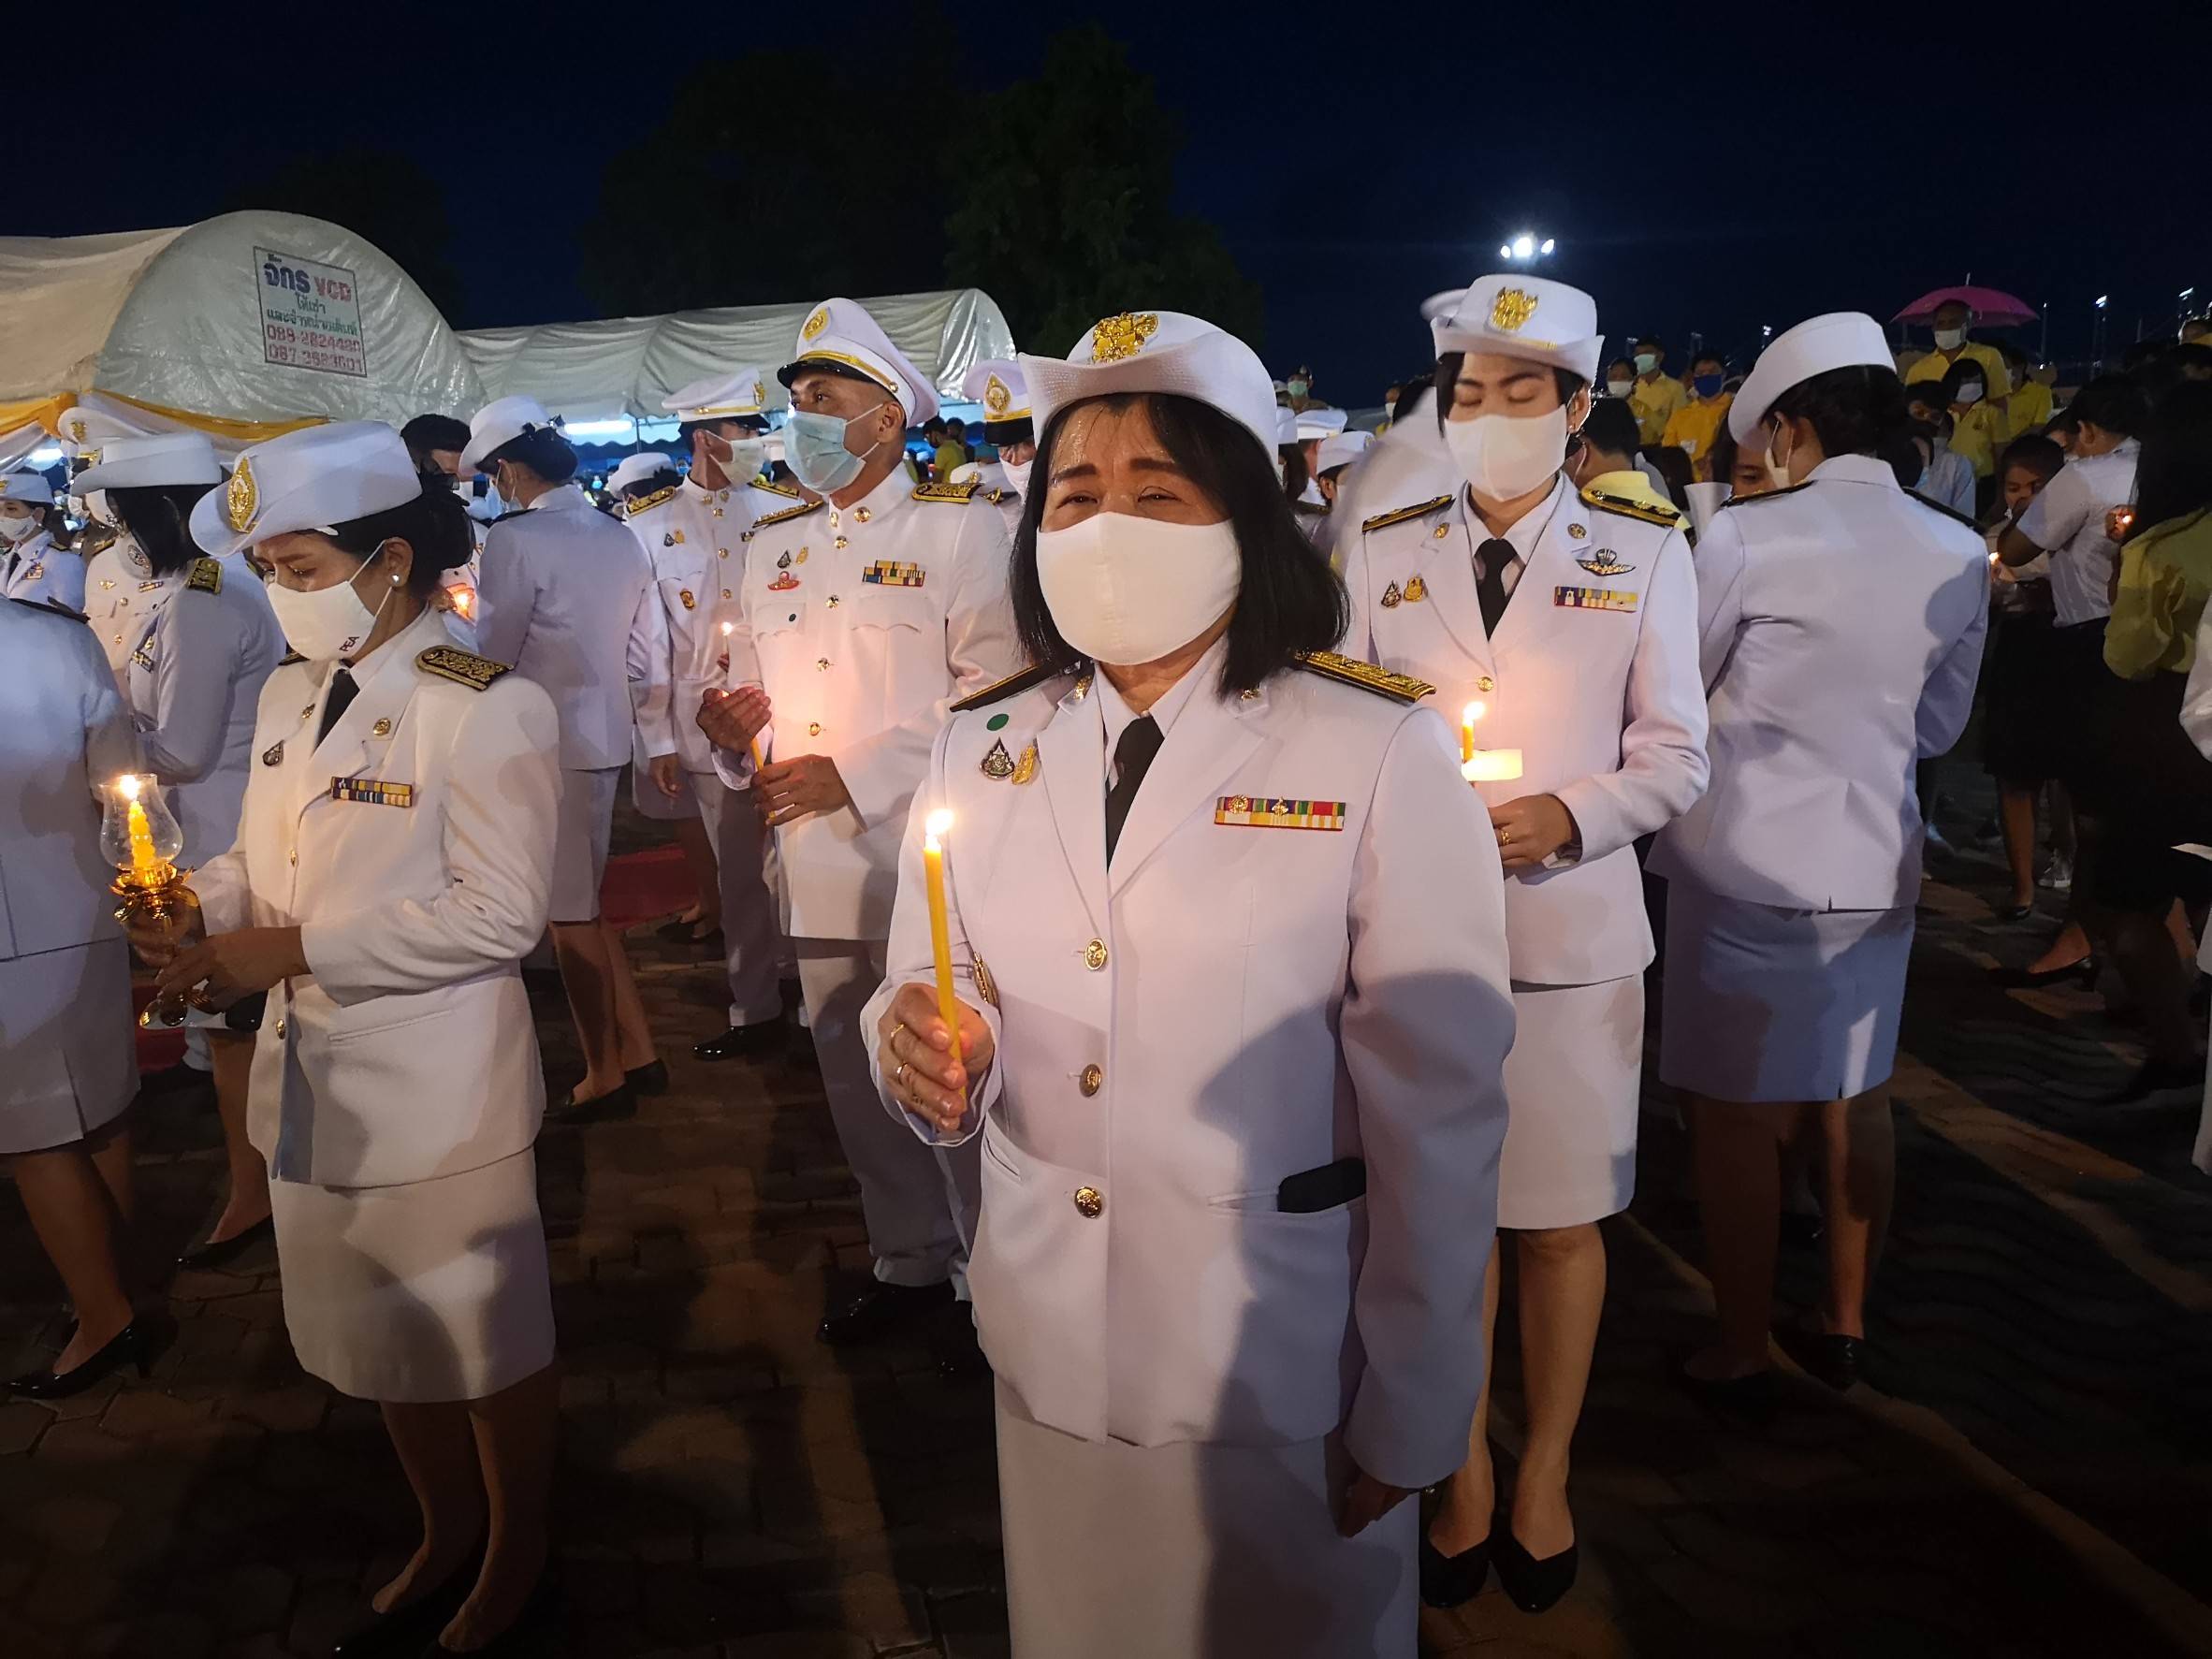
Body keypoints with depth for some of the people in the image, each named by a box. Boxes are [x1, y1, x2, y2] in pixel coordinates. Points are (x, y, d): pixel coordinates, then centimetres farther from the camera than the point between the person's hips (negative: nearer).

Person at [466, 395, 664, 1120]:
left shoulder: (515, 540, -16)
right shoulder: (620, 537, 6)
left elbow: (491, 657, -13)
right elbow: (640, 647, 10)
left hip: (544, 744, -7)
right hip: (602, 737, 7)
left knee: (569, 913, 5)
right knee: (584, 902, 19)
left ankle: (605, 1076, 16)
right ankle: (636, 1052, 24)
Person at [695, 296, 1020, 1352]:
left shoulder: (958, 528, -4)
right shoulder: (772, 544, 16)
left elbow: (990, 690, -13)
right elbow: (751, 687, 20)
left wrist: (855, 772, -17)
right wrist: (737, 730, -4)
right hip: (817, 867, 6)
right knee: (856, 1081, 15)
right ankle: (910, 1265, 34)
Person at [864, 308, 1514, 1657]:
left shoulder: (1380, 756, -15)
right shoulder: (981, 750, -1)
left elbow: (1436, 1114, -12)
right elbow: (935, 993, 4)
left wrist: (1411, 1419, -7)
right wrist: (930, 1052, -20)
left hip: (1283, 1377, -3)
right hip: (1046, 1356, 4)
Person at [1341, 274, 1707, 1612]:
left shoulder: (1646, 555, 2)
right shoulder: (1385, 552, 7)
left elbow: (1674, 756, 1)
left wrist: (1566, 816, -17)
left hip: (1571, 929, -1)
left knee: (1560, 1218, 9)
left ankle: (1546, 1475, 30)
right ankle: (1466, 1472, 29)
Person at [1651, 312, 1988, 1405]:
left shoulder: (1747, 538, -14)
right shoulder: (1960, 555, 1)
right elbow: (1940, 724, 12)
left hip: (1749, 863, -5)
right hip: (1876, 863, 5)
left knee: (1738, 1112, 6)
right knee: (1854, 1104, 17)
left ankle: (1740, 1356, 16)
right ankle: (1844, 1327, 31)